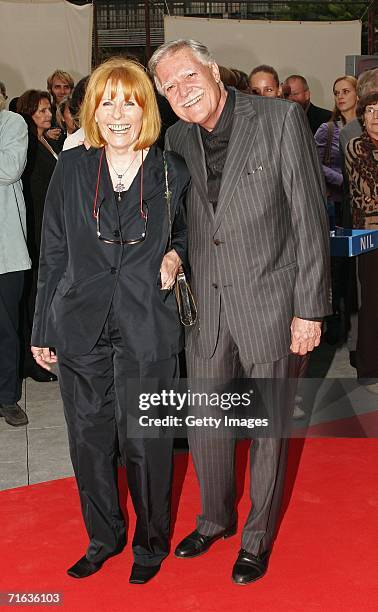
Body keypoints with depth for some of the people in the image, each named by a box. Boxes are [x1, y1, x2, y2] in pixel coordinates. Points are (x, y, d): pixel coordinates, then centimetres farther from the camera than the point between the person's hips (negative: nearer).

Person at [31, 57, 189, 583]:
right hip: (80, 327, 2)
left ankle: (151, 543, 30)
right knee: (88, 440, 12)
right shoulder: (72, 168, 3)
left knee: (144, 442, 5)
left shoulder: (173, 172, 0)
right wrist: (42, 331, 7)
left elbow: (188, 233, 17)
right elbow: (53, 254, 6)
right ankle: (104, 536, 35)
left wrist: (176, 256, -7)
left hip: (147, 331, -2)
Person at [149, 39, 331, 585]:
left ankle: (259, 536, 30)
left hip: (268, 299, -4)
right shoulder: (177, 139, 4)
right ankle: (215, 518, 39)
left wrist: (310, 308, -11)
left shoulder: (280, 119, -10)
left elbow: (309, 218, -9)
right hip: (205, 303, 4)